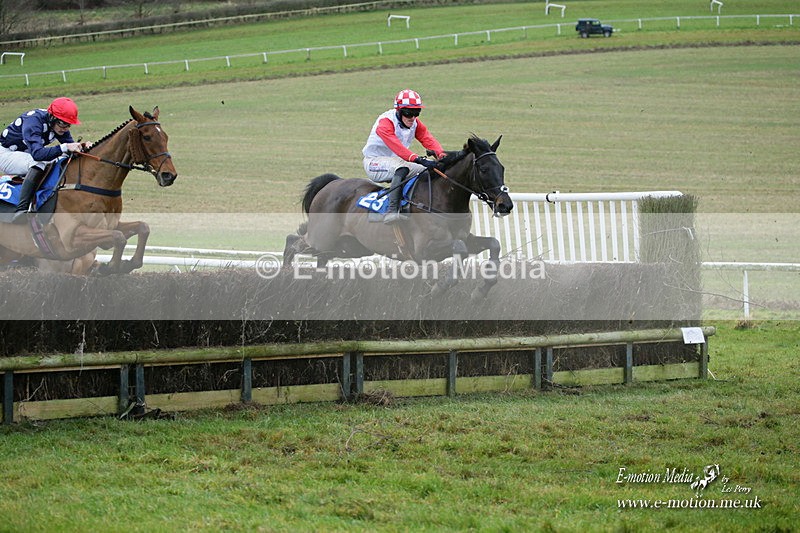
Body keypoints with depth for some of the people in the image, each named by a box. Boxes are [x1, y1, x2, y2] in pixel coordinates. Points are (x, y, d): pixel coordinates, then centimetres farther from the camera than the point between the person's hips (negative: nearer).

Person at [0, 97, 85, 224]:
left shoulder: (59, 124, -9)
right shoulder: (34, 121, -33)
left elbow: (71, 148, -6)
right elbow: (37, 153, -44)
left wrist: (83, 148, -28)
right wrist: (64, 147, -52)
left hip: (26, 153, 9)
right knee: (39, 163, -35)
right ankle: (21, 210, -43)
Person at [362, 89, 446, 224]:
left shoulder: (415, 123, 0)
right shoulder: (385, 122, -25)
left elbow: (428, 139, -14)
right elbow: (396, 146, -40)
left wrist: (441, 154, -36)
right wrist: (418, 159, -52)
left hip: (396, 162, 8)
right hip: (375, 162, -8)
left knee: (429, 170, -2)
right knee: (402, 168, -37)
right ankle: (392, 211, -50)